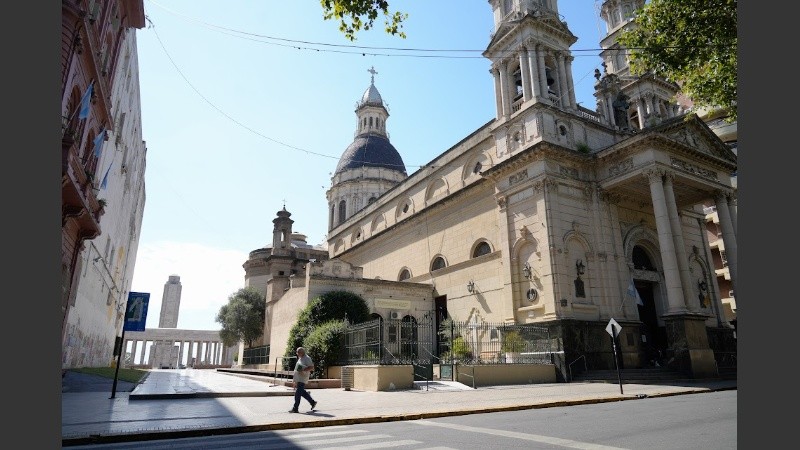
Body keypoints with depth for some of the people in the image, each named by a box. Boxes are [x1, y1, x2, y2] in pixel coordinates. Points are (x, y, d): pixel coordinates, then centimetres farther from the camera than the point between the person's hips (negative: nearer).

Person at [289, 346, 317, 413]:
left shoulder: (307, 358, -12)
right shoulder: (300, 358, 16)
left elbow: (312, 367, -17)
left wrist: (303, 370, -26)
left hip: (302, 379, -10)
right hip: (298, 379, 10)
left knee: (298, 393, -8)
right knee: (302, 392, 15)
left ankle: (295, 409, -2)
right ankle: (312, 402, 27)